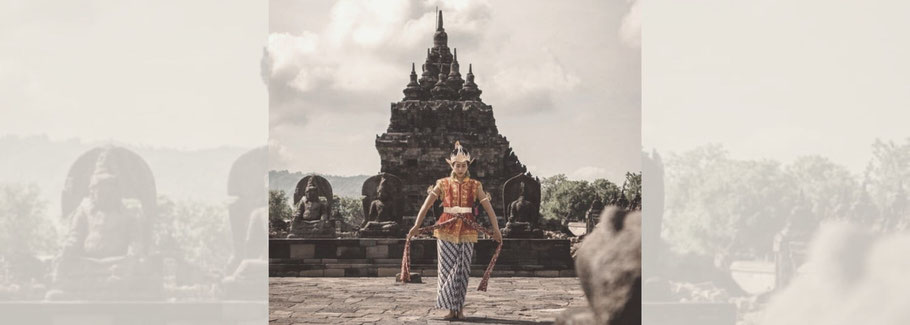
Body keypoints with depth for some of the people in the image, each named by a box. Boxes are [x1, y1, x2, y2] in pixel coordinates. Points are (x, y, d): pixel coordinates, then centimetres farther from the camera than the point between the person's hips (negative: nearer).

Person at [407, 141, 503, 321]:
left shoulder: (475, 186, 6)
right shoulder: (443, 184, 4)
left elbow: (488, 207, 1)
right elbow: (427, 205, -5)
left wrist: (496, 229, -8)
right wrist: (417, 225, -16)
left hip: (467, 230, 0)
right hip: (446, 230, 0)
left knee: (463, 269, 1)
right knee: (447, 268, -4)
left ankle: (460, 307, 11)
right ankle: (451, 308, 1)